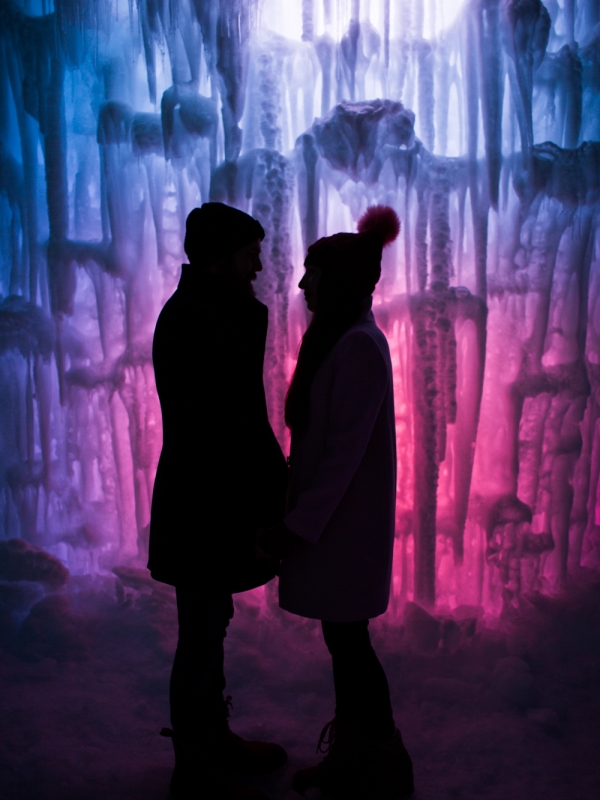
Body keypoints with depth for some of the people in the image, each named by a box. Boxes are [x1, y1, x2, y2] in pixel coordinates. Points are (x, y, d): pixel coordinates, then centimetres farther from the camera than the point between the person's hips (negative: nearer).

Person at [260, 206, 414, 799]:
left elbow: (346, 450, -21)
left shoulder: (360, 346, -18)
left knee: (348, 642, 4)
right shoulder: (334, 338, 11)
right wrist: (294, 514, 13)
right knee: (342, 640, 17)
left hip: (344, 523, -9)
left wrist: (299, 525, -18)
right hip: (329, 517, 9)